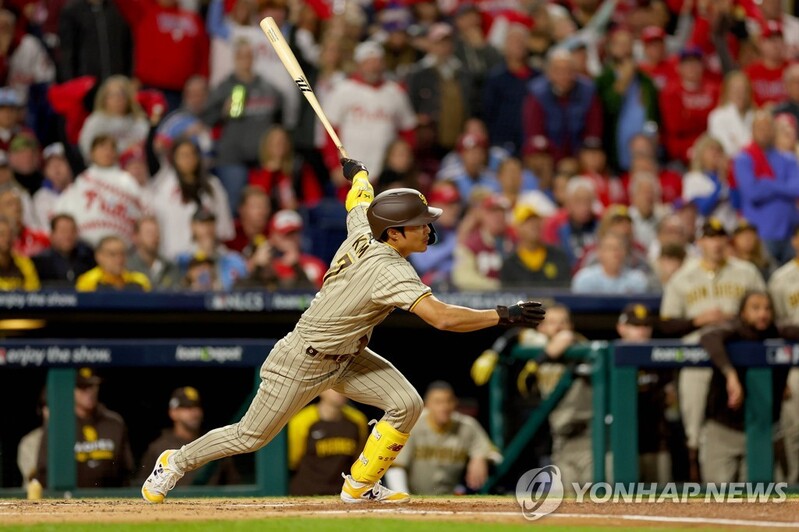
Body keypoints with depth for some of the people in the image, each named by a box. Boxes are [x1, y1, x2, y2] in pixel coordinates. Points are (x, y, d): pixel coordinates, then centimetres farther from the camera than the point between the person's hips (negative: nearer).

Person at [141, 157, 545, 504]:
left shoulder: (362, 229, -10)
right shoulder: (389, 271, -33)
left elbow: (359, 196, 14)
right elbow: (442, 318, -43)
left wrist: (357, 172, 36)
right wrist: (503, 316, -40)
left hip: (347, 356, 8)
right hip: (304, 363, -8)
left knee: (406, 404, -7)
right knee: (252, 436, 7)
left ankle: (360, 485, 9)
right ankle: (176, 462, 30)